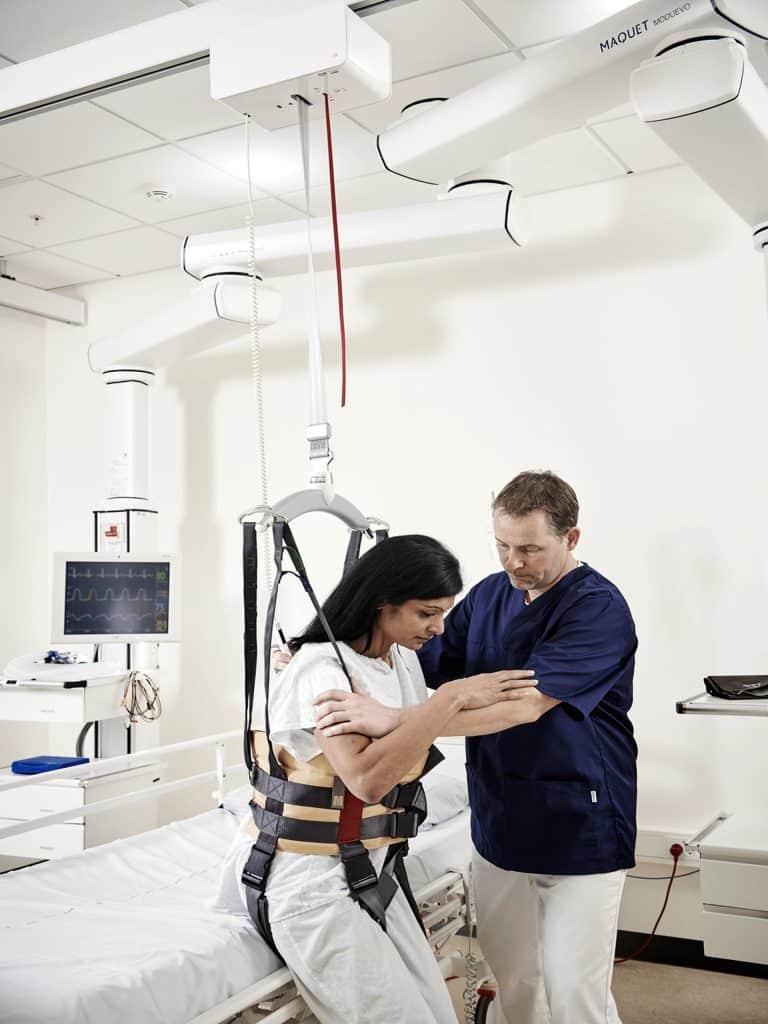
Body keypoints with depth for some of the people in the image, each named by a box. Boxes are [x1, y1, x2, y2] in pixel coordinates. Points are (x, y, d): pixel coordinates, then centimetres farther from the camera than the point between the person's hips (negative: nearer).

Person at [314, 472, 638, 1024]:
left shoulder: (598, 608, -18)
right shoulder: (490, 595, 5)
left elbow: (523, 703, -30)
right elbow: (425, 663, 9)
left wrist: (394, 719, -38)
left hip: (578, 831, -6)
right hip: (499, 824, 6)